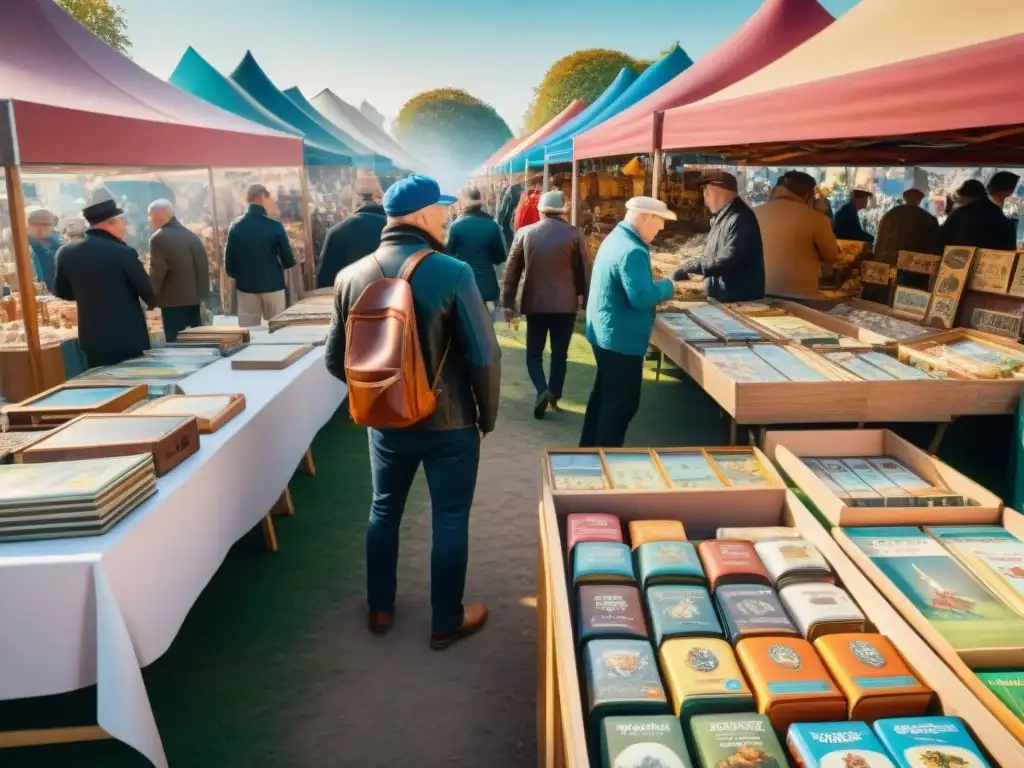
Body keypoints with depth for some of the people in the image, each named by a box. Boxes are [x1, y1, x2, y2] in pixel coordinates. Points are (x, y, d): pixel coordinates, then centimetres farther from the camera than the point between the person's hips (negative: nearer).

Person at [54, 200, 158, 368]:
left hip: (92, 338, 5)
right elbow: (148, 292, -9)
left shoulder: (67, 252, 0)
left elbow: (62, 292, 11)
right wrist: (152, 302, 13)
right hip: (127, 337, -5)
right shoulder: (123, 252, -16)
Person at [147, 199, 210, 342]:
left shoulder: (158, 238, -9)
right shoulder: (192, 235, 9)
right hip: (194, 299, 6)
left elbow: (157, 272, -14)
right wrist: (202, 296, 14)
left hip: (173, 301, -6)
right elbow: (203, 267, 9)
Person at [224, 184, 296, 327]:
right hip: (273, 286, -3)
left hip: (246, 287, 3)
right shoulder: (275, 226, -9)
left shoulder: (235, 226, 0)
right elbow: (288, 261, -8)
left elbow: (229, 262, 1)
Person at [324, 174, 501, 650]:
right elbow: (484, 357, -17)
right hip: (449, 423, -4)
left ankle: (380, 608, 36)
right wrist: (487, 416, -1)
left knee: (384, 510, 21)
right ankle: (447, 623, 25)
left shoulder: (351, 278, -4)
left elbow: (336, 360, 3)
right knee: (450, 519, 11)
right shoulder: (452, 274, -19)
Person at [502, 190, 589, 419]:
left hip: (535, 303, 0)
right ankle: (554, 397, 16)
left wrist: (508, 303, 7)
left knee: (534, 352, 11)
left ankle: (543, 390, -10)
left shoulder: (524, 234, -1)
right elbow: (584, 272, 1)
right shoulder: (575, 235, -4)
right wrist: (587, 302, 12)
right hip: (566, 304, 0)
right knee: (559, 353, 12)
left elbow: (512, 271, 1)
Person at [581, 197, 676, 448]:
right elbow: (641, 297, -31)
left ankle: (590, 450, 32)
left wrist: (657, 286, 7)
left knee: (604, 396, 21)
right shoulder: (632, 251, -24)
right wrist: (667, 287, -14)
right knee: (622, 404, 1)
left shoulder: (617, 237, 10)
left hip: (605, 335, 11)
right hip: (621, 340, -11)